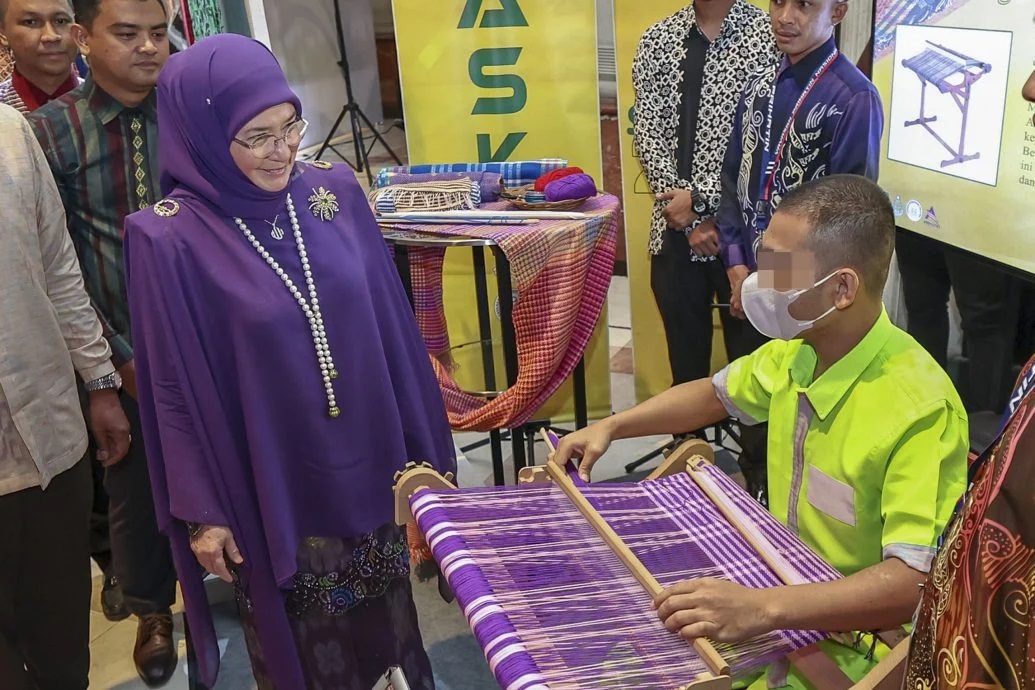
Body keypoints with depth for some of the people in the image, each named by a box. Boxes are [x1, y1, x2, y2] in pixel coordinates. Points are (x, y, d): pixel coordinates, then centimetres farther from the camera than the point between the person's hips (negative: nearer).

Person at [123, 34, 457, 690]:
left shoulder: (336, 191, -4)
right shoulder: (169, 238, -15)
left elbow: (391, 322, 2)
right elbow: (177, 386, -8)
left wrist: (421, 444, 7)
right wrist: (202, 508, -5)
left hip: (370, 457, 4)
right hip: (273, 479, -3)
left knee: (385, 606, 20)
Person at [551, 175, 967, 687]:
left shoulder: (920, 409, -29)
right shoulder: (796, 351, -5)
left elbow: (919, 581, -34)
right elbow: (717, 394, 15)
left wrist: (763, 609, -45)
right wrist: (610, 427, 4)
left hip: (848, 639, -7)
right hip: (782, 584, 7)